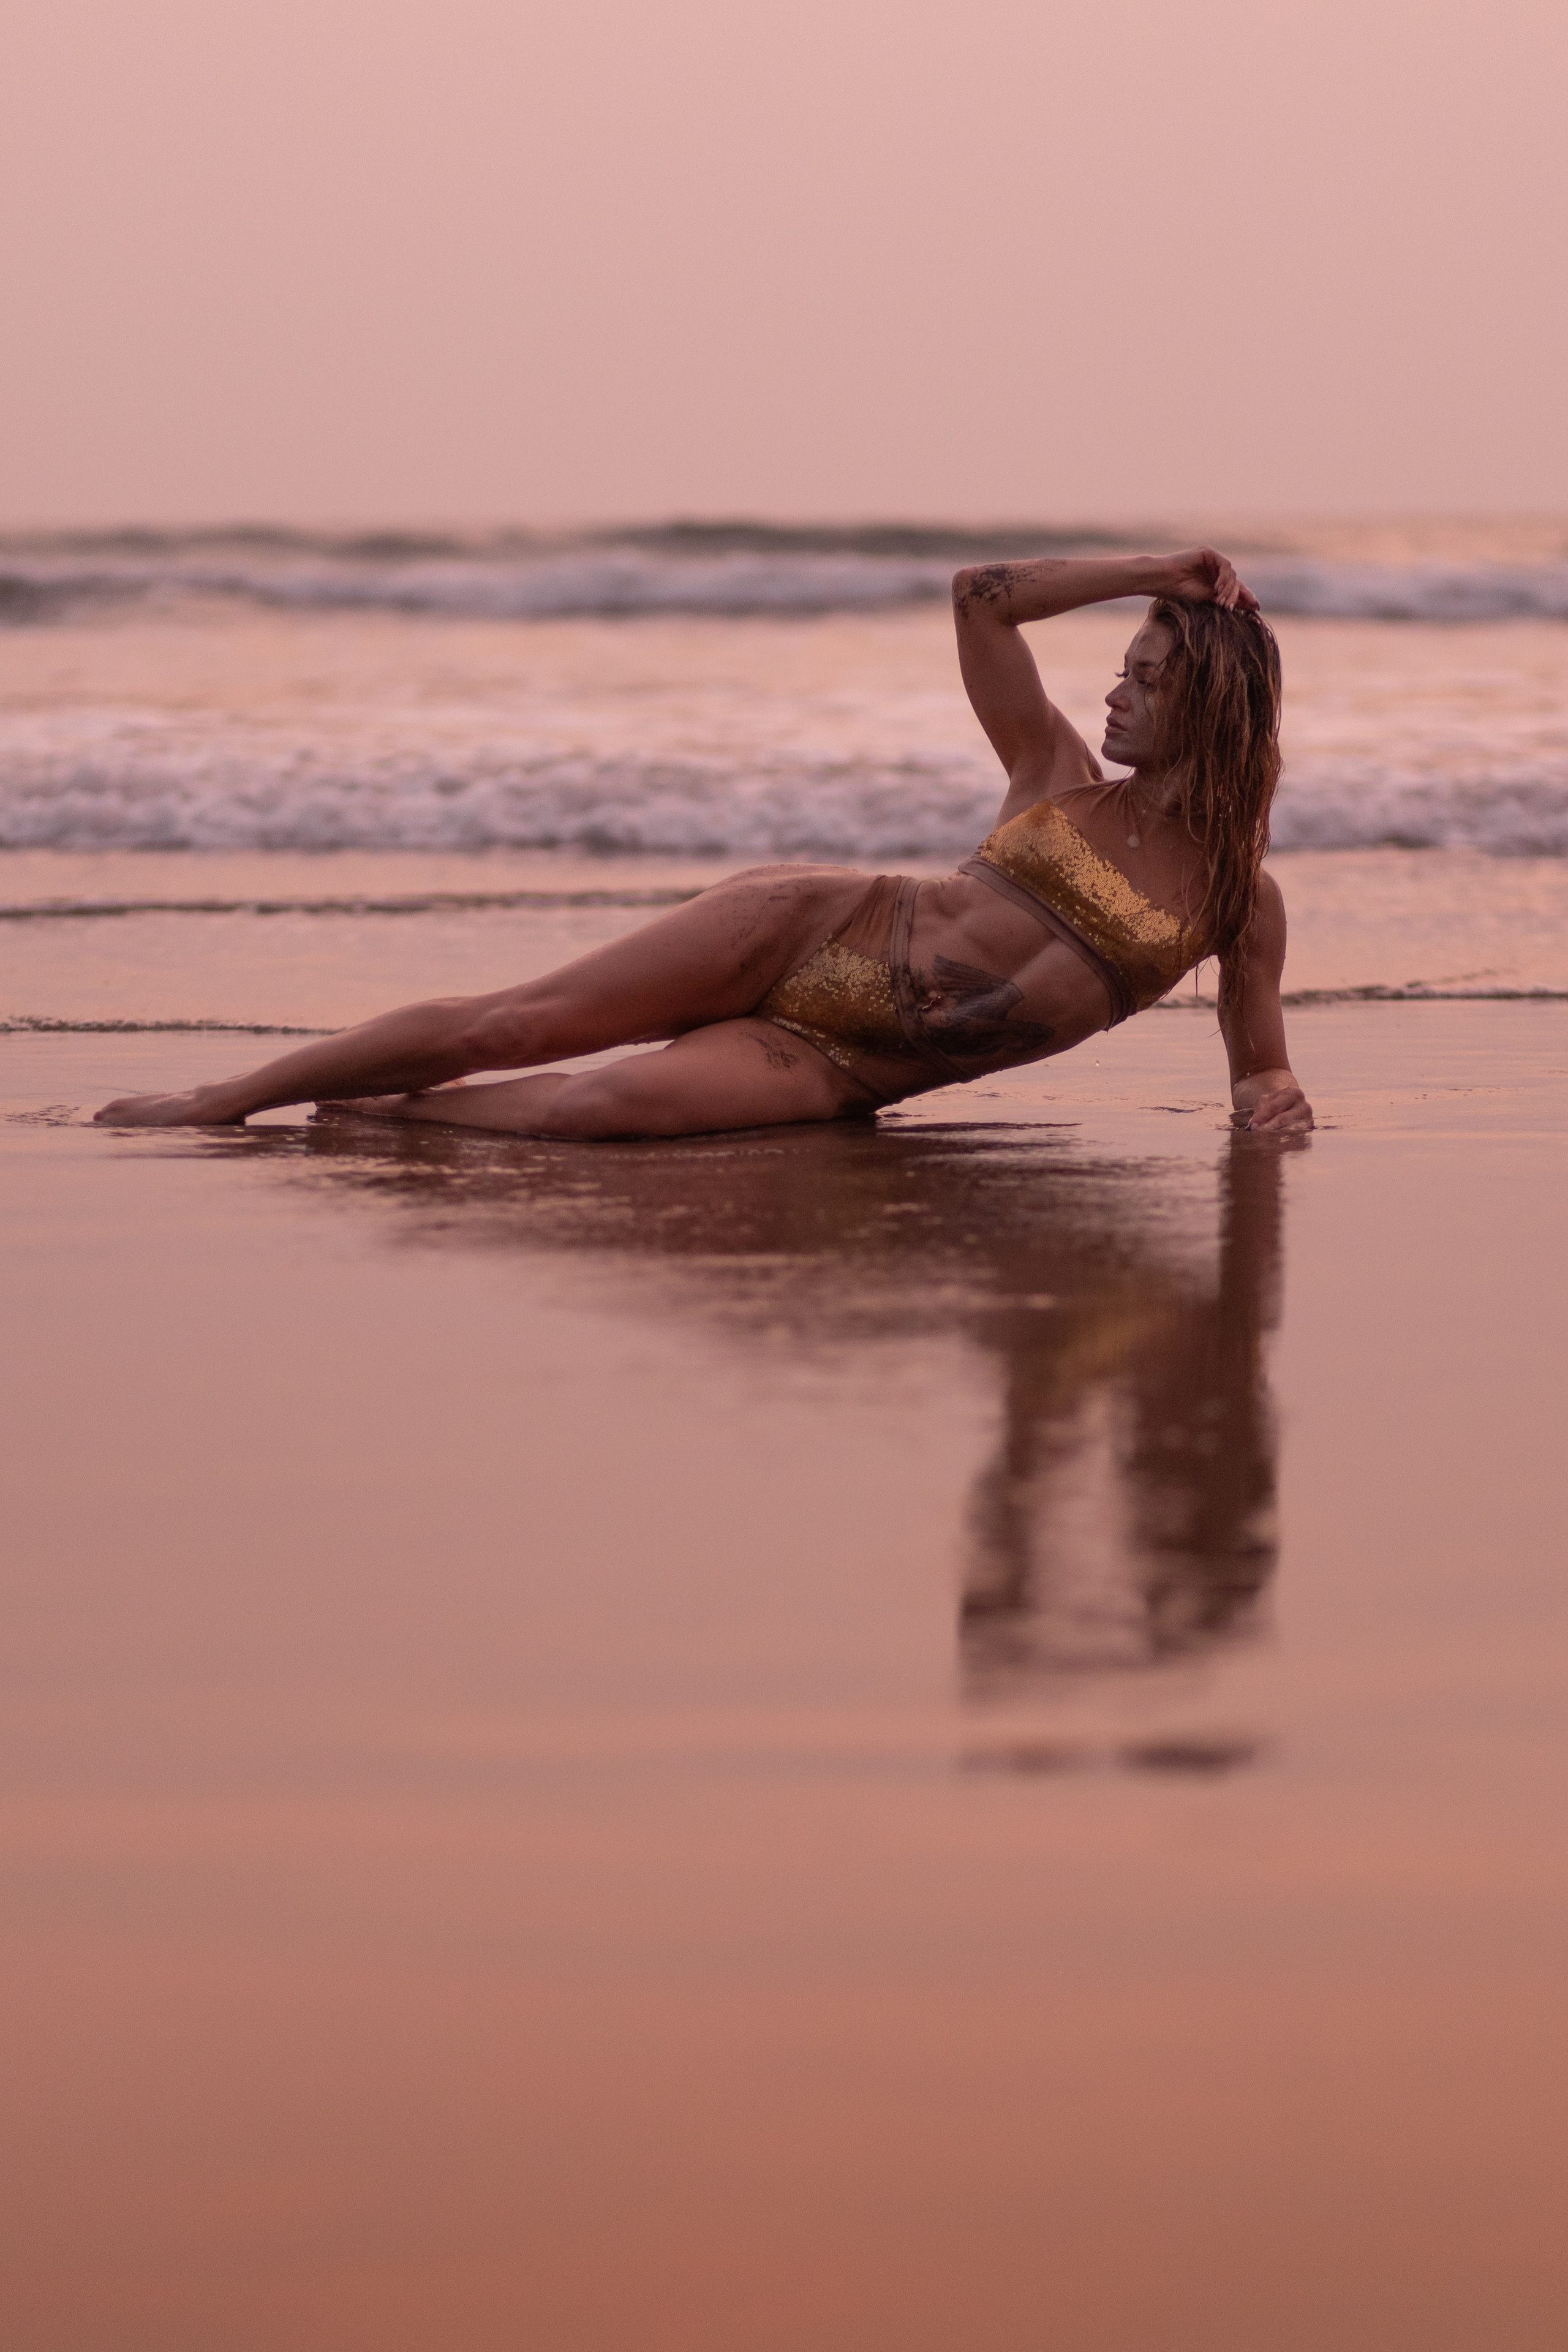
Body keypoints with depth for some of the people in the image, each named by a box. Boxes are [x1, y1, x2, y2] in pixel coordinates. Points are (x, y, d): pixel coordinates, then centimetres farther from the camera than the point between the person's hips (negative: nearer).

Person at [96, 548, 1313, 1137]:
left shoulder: (1243, 901, 2)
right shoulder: (1063, 778, 7)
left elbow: (1260, 1064, 11)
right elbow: (980, 596, 5)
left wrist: (1272, 1099, -13)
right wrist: (1153, 572, 2)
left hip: (842, 1069, -2)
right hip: (816, 935, 2)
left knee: (609, 1102, -29)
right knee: (507, 1024, -11)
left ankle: (383, 1114, -4)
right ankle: (223, 1098, 3)